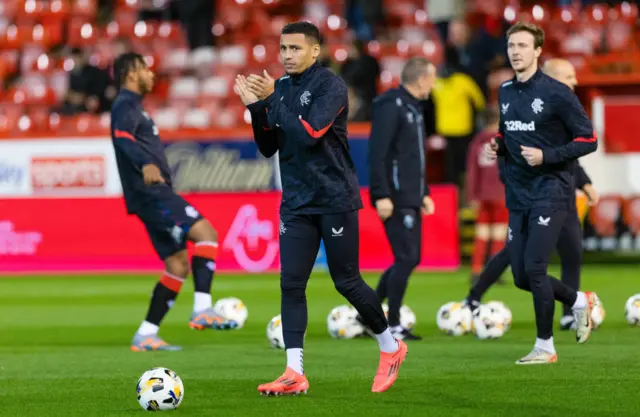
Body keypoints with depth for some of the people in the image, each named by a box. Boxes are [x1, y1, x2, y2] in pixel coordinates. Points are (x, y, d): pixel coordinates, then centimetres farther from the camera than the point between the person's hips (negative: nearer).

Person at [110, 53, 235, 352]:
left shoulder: (132, 107, 24)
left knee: (178, 265, 8)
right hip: (151, 193, -10)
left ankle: (146, 335, 6)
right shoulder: (126, 106, -7)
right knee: (205, 233, -20)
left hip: (155, 194, 10)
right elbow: (121, 137, -28)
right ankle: (202, 310, -28)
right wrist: (146, 164, -46)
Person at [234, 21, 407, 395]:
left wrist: (271, 100, -20)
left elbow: (310, 134, -24)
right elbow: (268, 148, 9)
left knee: (347, 282, 2)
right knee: (291, 284, -5)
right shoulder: (280, 88, 8)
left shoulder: (331, 86, -12)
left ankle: (391, 347, 24)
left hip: (335, 199, -6)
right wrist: (256, 108, -6)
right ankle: (295, 372, -6)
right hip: (297, 202, 6)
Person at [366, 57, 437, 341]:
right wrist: (381, 195, -24)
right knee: (406, 259, -9)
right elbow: (377, 153, -20)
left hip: (410, 198, 10)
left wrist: (423, 193, 22)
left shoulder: (413, 108, 17)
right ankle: (393, 326, -2)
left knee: (410, 259, 10)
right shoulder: (391, 106, -13)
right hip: (395, 199, -10)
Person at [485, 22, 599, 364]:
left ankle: (545, 346, 2)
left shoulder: (556, 93, -11)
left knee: (534, 269, -13)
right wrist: (497, 145, 3)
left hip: (550, 194, -7)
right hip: (518, 197, 7)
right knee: (522, 277, 6)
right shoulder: (505, 92, 10)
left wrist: (546, 155, -19)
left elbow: (588, 140, -9)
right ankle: (580, 302, 31)